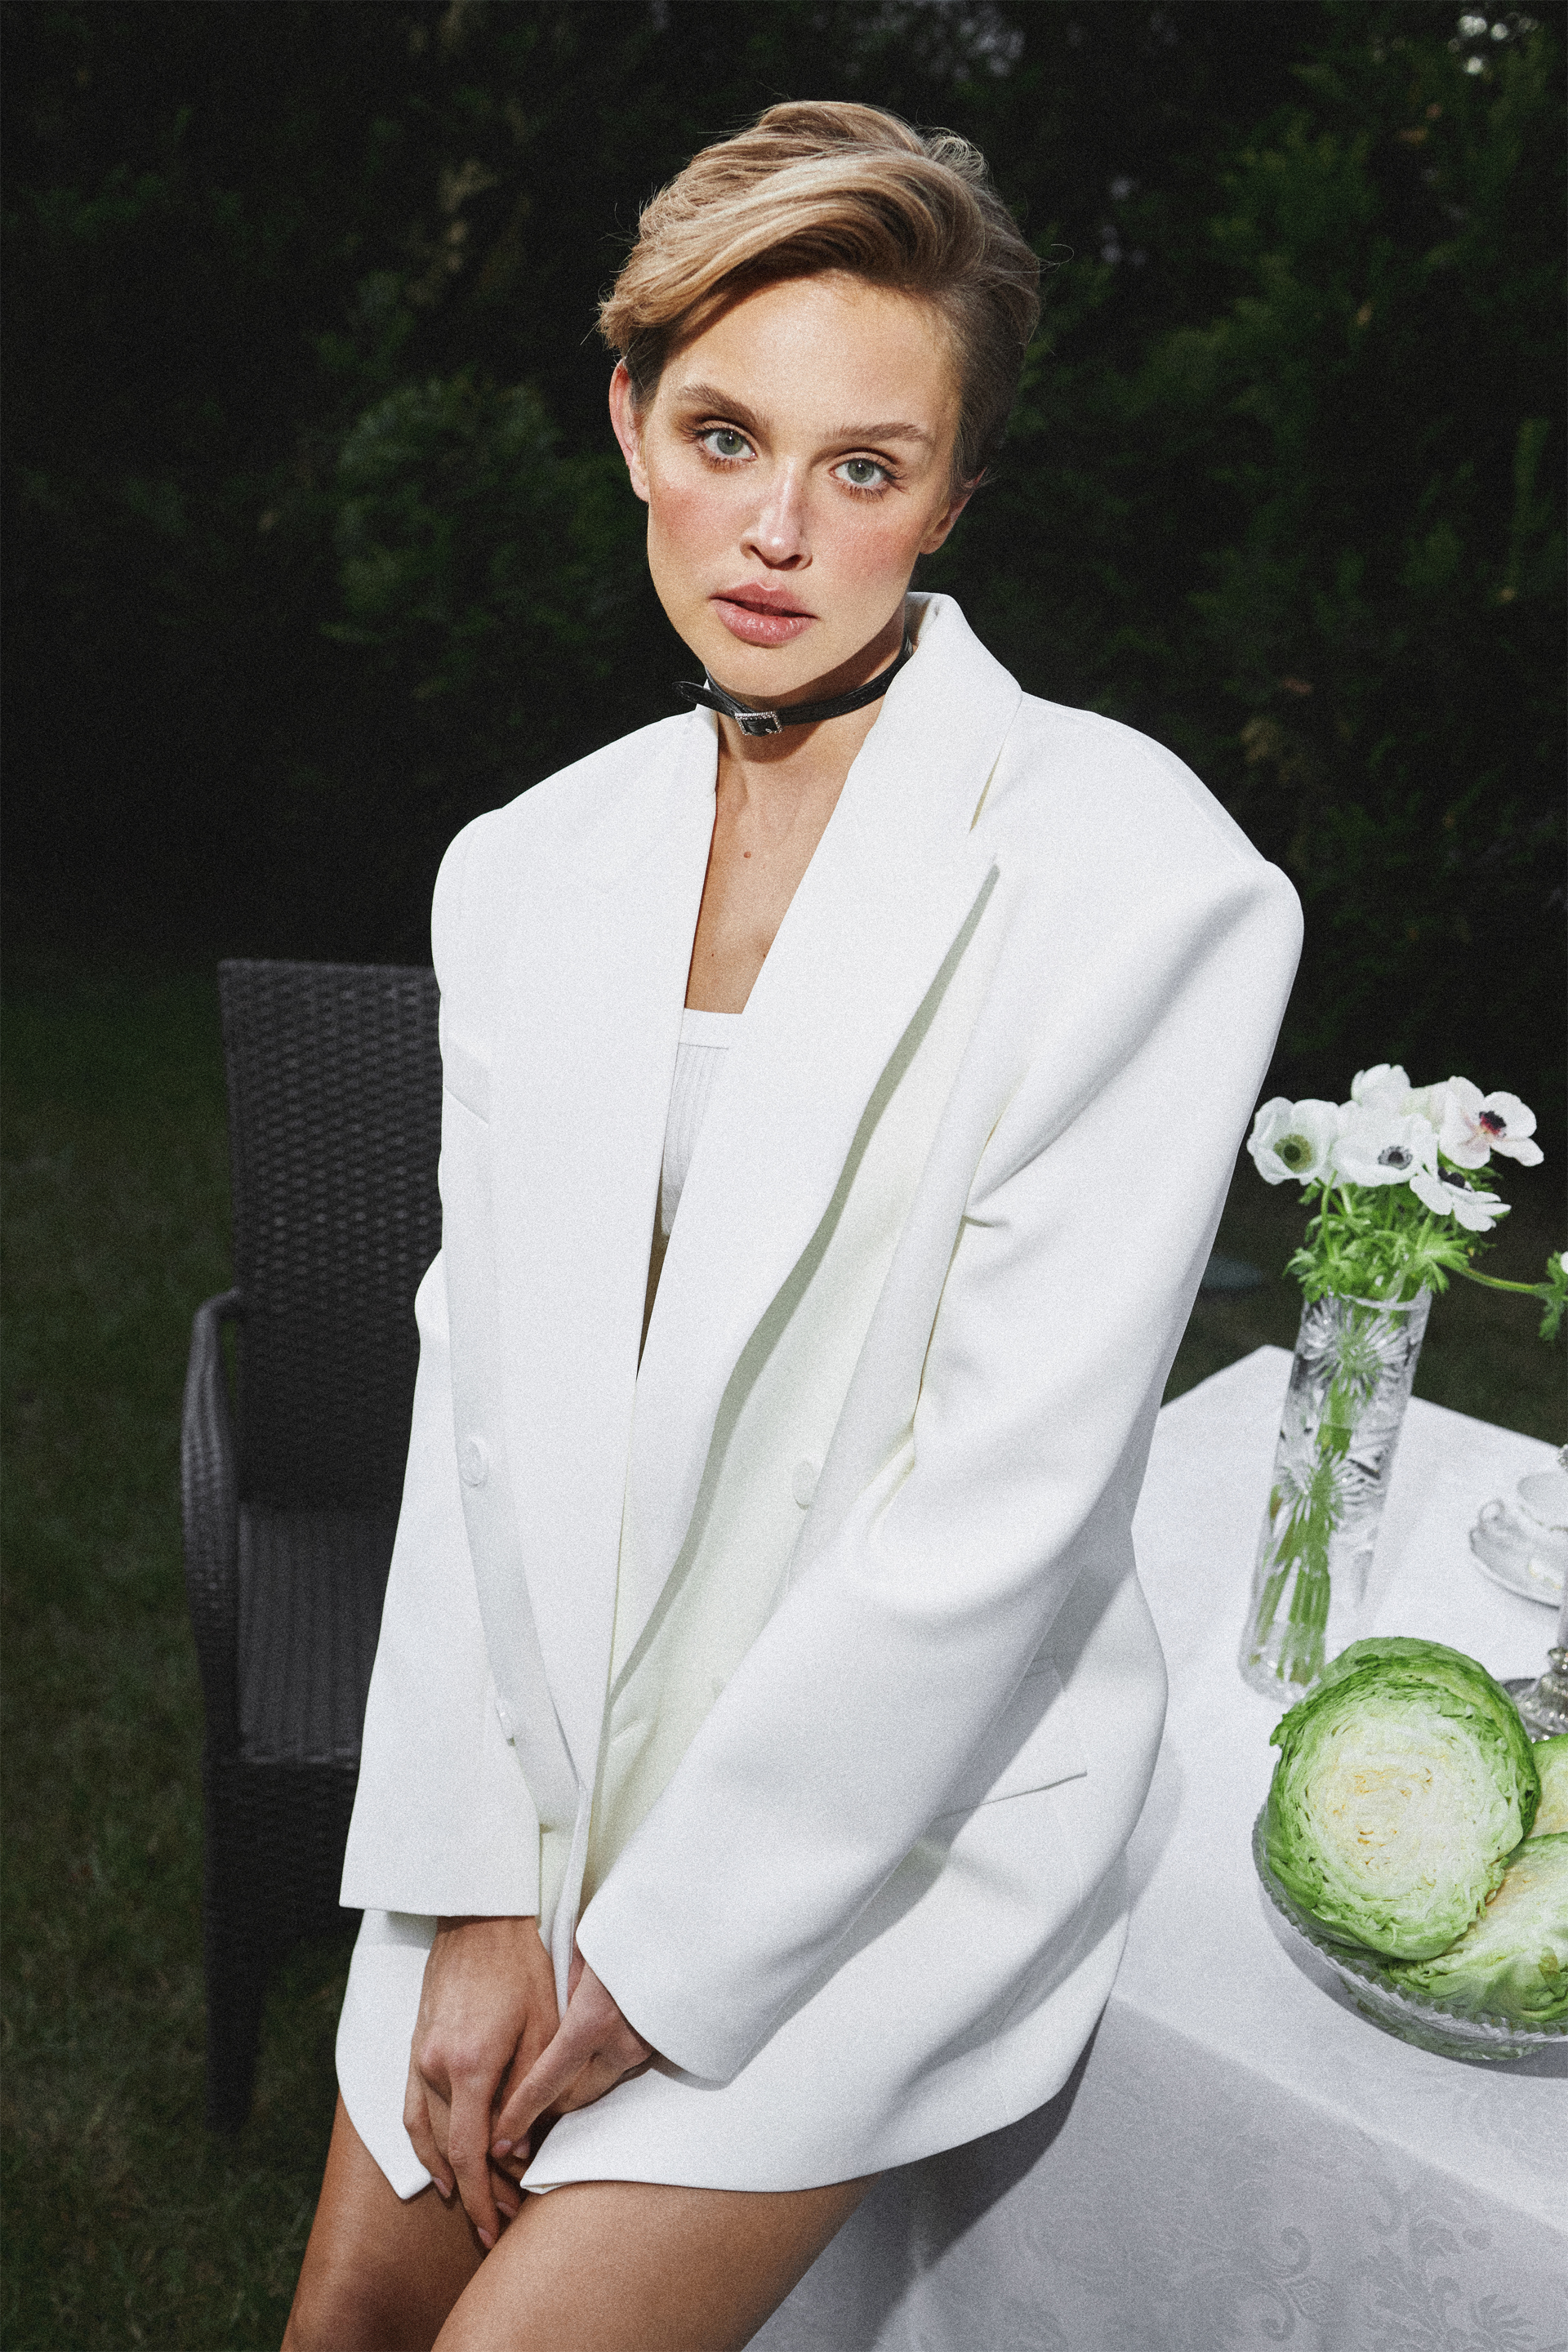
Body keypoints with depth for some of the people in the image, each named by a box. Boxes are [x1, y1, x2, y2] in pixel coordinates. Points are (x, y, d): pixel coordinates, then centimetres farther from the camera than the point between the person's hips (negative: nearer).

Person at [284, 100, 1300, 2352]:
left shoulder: (1135, 878, -19)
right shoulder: (529, 867, 0)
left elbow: (1008, 1511, -20)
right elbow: (480, 1385, -1)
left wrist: (656, 1955, -13)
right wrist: (481, 1887, -6)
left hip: (903, 1795, -5)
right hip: (544, 1751, 5)